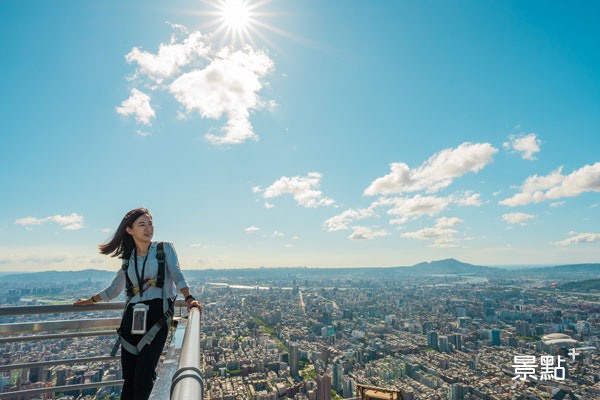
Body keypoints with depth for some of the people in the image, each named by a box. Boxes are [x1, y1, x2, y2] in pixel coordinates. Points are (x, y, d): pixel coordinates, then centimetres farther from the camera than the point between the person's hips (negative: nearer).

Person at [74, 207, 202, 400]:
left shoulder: (165, 249, 4)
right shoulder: (128, 259, 15)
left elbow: (177, 275, -10)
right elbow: (113, 290, 29)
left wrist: (189, 298, -25)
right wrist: (89, 301, 36)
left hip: (157, 316, -4)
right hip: (132, 317, 4)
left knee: (143, 376, -9)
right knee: (129, 377, 7)